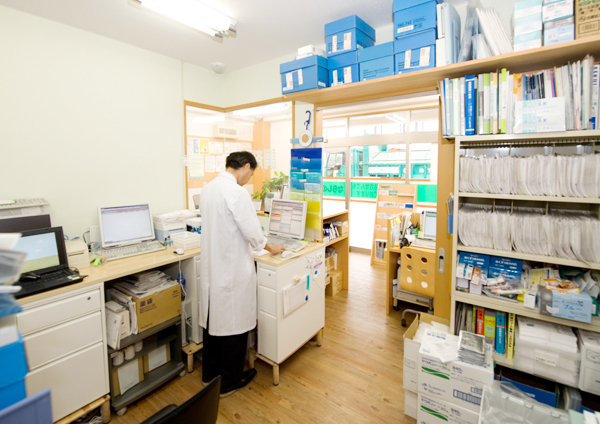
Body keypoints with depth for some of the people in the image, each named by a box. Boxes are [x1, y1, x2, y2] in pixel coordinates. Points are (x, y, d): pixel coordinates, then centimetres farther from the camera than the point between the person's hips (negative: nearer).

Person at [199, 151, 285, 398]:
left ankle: (209, 374, 39)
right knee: (235, 324, 9)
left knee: (213, 320, 21)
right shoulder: (236, 192, -21)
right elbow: (251, 230, -19)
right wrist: (269, 248, 0)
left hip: (211, 265, 9)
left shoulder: (208, 188, 6)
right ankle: (229, 382, 27)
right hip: (232, 269, -9)